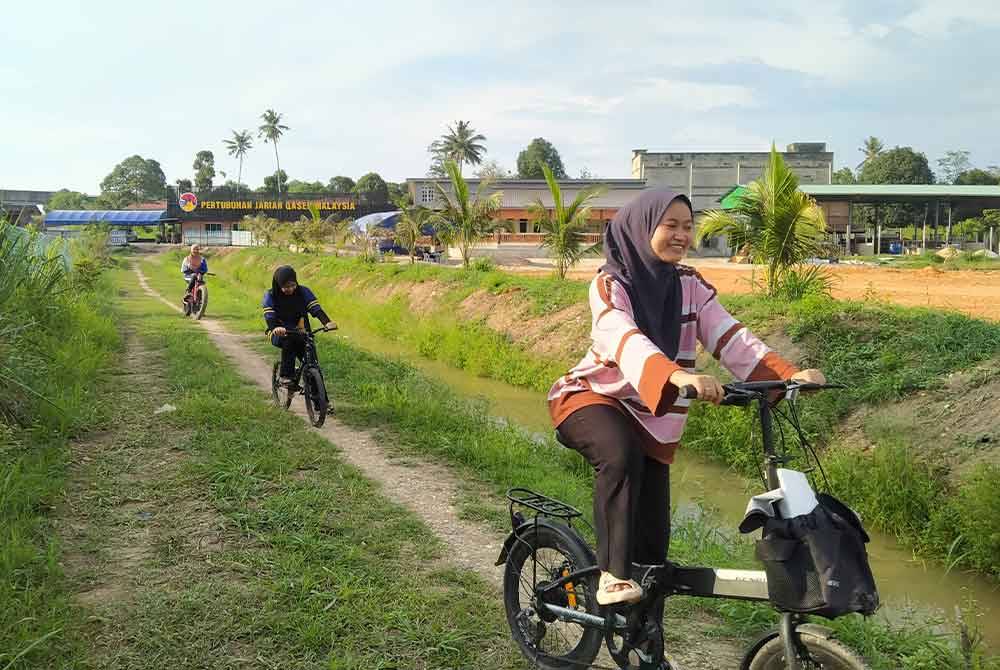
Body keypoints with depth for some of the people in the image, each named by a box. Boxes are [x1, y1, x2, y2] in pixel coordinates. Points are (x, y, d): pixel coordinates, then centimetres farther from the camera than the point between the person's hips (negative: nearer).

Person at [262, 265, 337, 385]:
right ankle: (284, 375, -25)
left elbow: (316, 308, -18)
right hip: (279, 334, -2)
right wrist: (275, 328, -48)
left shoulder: (303, 292, -7)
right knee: (289, 340, -36)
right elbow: (269, 316, -25)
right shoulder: (270, 295, -11)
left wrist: (327, 322, -37)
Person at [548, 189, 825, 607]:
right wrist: (679, 376, -57)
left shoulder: (690, 286, -2)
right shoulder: (610, 284, -19)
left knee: (653, 535, 1)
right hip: (592, 397, -5)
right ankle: (613, 576, -30)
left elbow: (732, 340, -13)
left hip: (652, 415, 5)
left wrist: (790, 374, -29)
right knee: (621, 456, -39)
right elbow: (626, 341, -38)